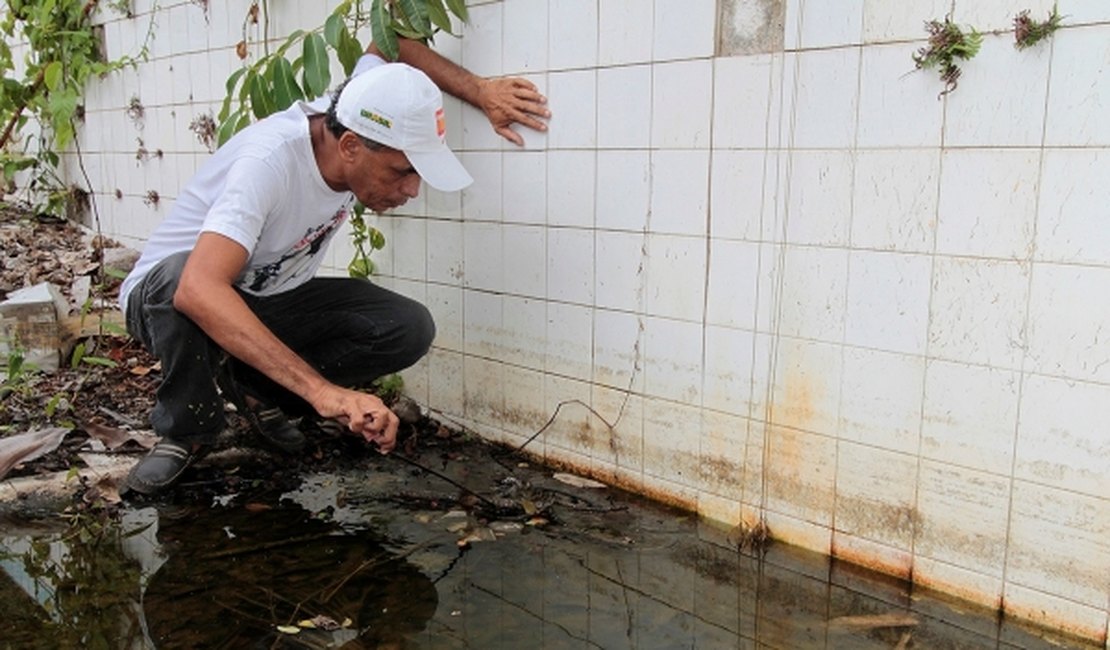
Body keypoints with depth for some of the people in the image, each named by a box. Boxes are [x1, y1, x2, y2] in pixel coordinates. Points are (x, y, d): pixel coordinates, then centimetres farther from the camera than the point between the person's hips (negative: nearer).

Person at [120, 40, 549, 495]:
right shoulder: (269, 161, -36)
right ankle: (187, 430, -13)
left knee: (408, 328, -18)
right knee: (180, 272, -42)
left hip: (268, 300, 5)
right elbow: (200, 289, -50)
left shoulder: (358, 118, -17)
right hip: (168, 295, -5)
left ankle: (256, 389, 2)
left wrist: (480, 91, -10)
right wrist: (321, 389, -58)